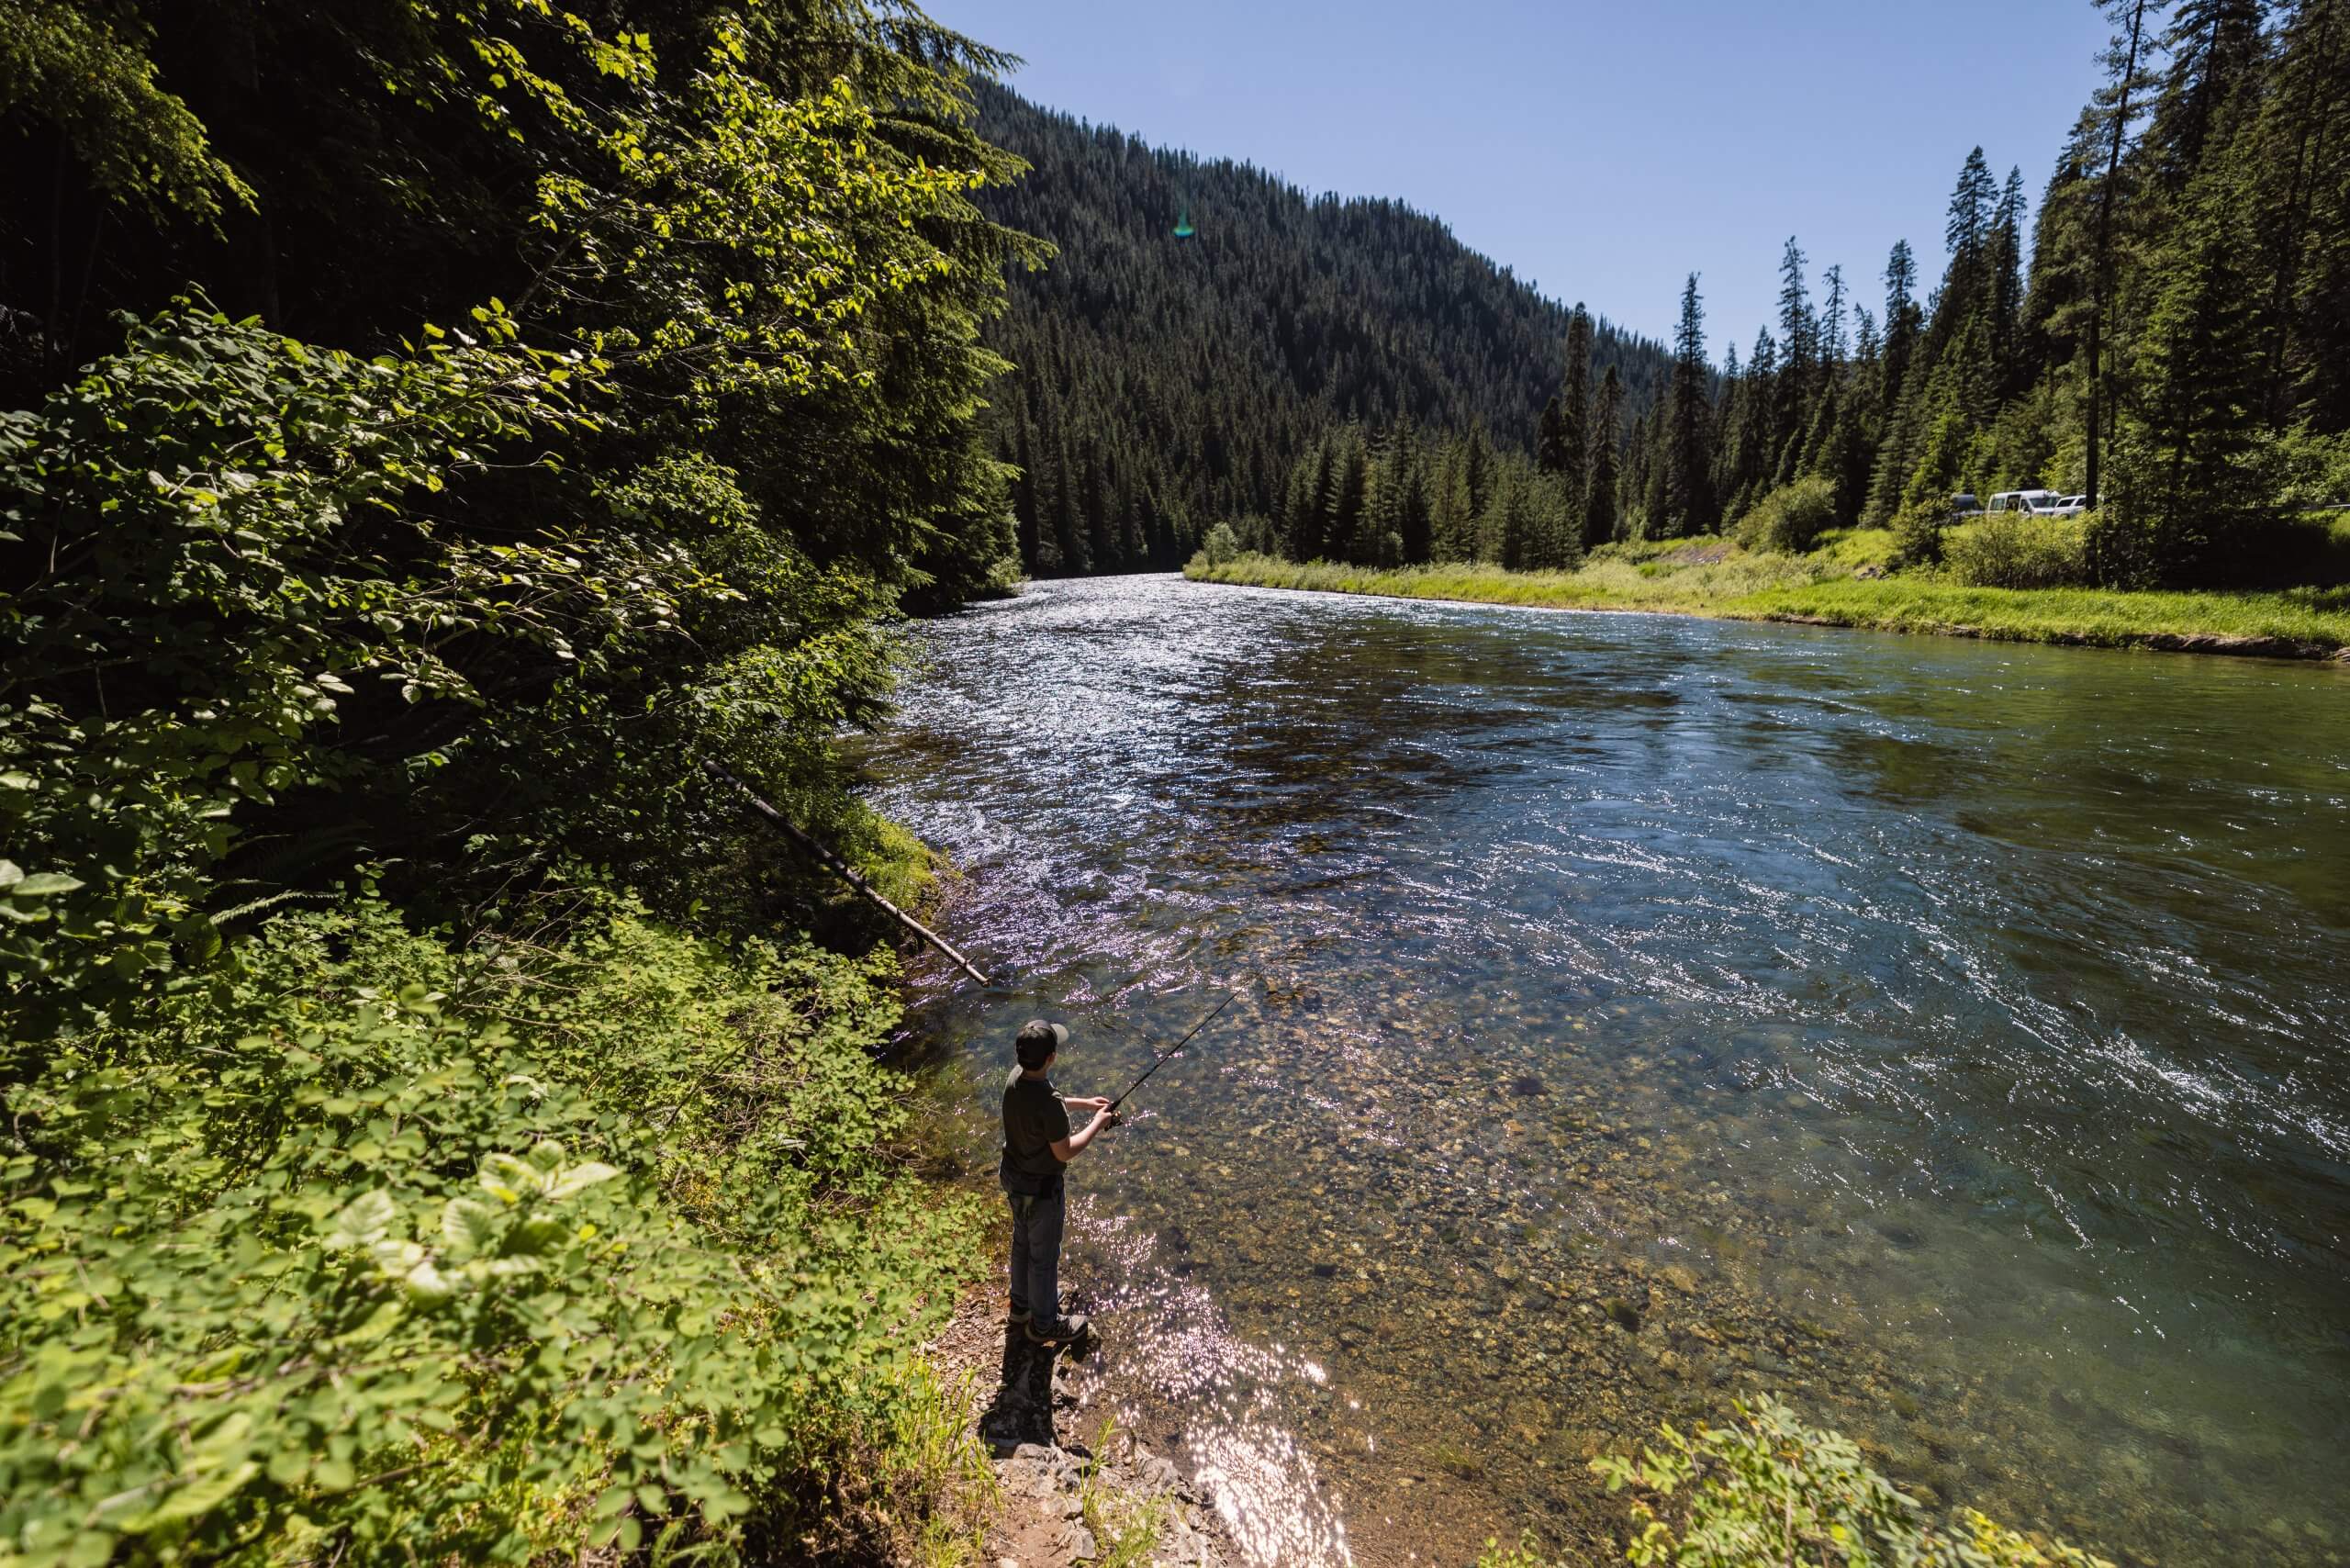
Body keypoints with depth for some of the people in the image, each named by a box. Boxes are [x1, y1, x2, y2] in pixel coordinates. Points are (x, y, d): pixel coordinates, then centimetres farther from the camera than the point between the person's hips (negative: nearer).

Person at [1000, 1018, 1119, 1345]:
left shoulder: (1015, 1078, -13)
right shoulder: (1049, 1104, -38)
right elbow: (1065, 1152, -24)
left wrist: (1084, 1102, 8)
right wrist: (1097, 1124, -12)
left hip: (1013, 1175, 8)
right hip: (1040, 1188, -8)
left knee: (1022, 1241, 29)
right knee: (1043, 1255, 16)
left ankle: (1021, 1304, 52)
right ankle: (1043, 1324, 39)